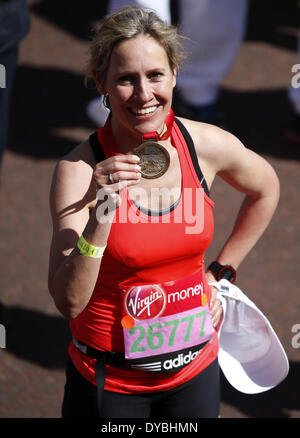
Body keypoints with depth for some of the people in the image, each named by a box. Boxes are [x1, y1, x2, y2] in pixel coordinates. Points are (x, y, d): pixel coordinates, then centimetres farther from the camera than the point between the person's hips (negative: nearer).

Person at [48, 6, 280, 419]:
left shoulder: (209, 146, -10)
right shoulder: (80, 170, -19)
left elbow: (264, 189, 14)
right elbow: (69, 302, -25)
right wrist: (101, 215, -35)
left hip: (195, 368, 3)